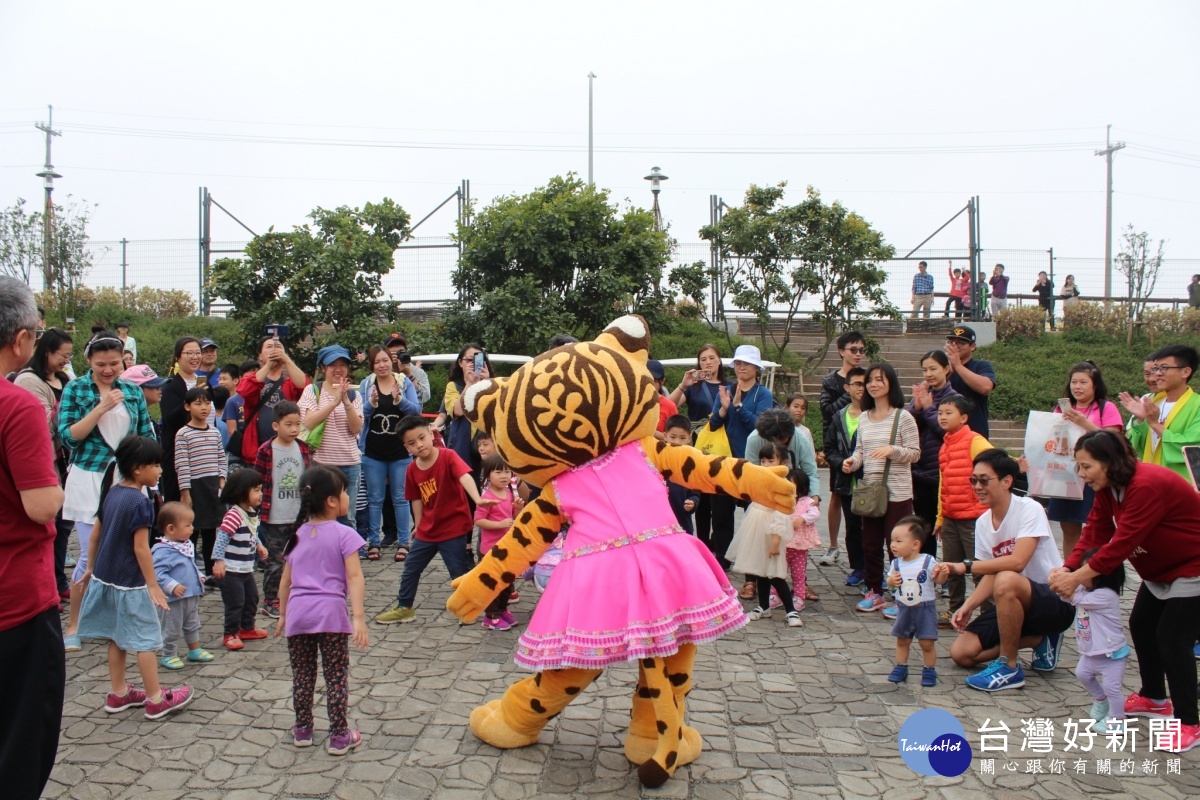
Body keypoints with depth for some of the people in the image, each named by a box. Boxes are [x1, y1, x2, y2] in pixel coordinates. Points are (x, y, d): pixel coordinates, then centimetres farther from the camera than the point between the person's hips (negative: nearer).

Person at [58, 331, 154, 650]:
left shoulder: (132, 391, 7)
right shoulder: (75, 389, 0)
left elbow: (146, 435, 12)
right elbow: (67, 436, -9)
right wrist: (100, 409, -17)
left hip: (127, 480, 3)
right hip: (89, 480, -3)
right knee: (91, 555, -2)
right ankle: (73, 625, 15)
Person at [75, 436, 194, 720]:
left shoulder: (112, 494, 5)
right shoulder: (140, 502, -20)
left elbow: (95, 535, 12)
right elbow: (140, 548, -20)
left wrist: (90, 569, 23)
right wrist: (153, 585, -15)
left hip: (105, 577, 8)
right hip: (130, 584, -8)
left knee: (117, 637, 17)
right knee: (145, 640, 1)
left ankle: (119, 693, 27)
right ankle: (155, 700, 9)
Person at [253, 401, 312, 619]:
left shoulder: (303, 449, 5)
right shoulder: (266, 451, -9)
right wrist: (260, 512, -9)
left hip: (300, 517, 4)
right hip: (275, 518, -4)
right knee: (274, 561, 3)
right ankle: (270, 601, 15)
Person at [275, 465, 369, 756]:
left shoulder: (297, 535, 12)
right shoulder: (343, 534, -5)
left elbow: (285, 581, 15)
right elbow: (354, 577, -13)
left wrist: (283, 614, 25)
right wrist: (359, 618, -16)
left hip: (298, 613, 5)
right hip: (330, 613, -4)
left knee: (302, 676, 17)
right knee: (336, 677, 6)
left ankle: (302, 730, 29)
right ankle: (339, 737, 13)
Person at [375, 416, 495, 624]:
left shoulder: (448, 457, -19)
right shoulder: (412, 470, -2)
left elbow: (465, 476, -35)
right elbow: (416, 498, 9)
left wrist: (477, 499, -51)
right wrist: (418, 525, 11)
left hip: (454, 527, -6)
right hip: (427, 529, 6)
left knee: (459, 572, 0)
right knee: (410, 568, 16)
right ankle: (404, 608, 34)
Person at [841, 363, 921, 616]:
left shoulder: (903, 417, -7)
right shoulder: (864, 417, 9)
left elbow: (915, 453, -8)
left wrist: (891, 450, -24)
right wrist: (853, 461, -5)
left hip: (897, 493, -6)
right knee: (870, 545, 12)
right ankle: (874, 593, 26)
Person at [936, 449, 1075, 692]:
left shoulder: (1029, 509, -18)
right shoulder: (982, 523, 2)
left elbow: (1017, 562, -31)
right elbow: (991, 575, 4)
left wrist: (965, 566, -31)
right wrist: (968, 606, -11)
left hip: (1056, 602, -7)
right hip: (1014, 605, 8)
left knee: (1006, 581, -39)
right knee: (961, 653, -5)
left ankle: (1009, 668, -20)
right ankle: (1039, 640, 12)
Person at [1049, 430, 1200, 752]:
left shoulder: (1147, 485, -33)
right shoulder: (1108, 487, -3)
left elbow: (1122, 542, -35)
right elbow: (1096, 530, -7)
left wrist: (1077, 577, -32)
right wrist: (1067, 568, -20)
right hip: (1160, 571, 10)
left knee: (1173, 641, -10)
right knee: (1141, 626, 13)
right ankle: (1153, 699, 29)